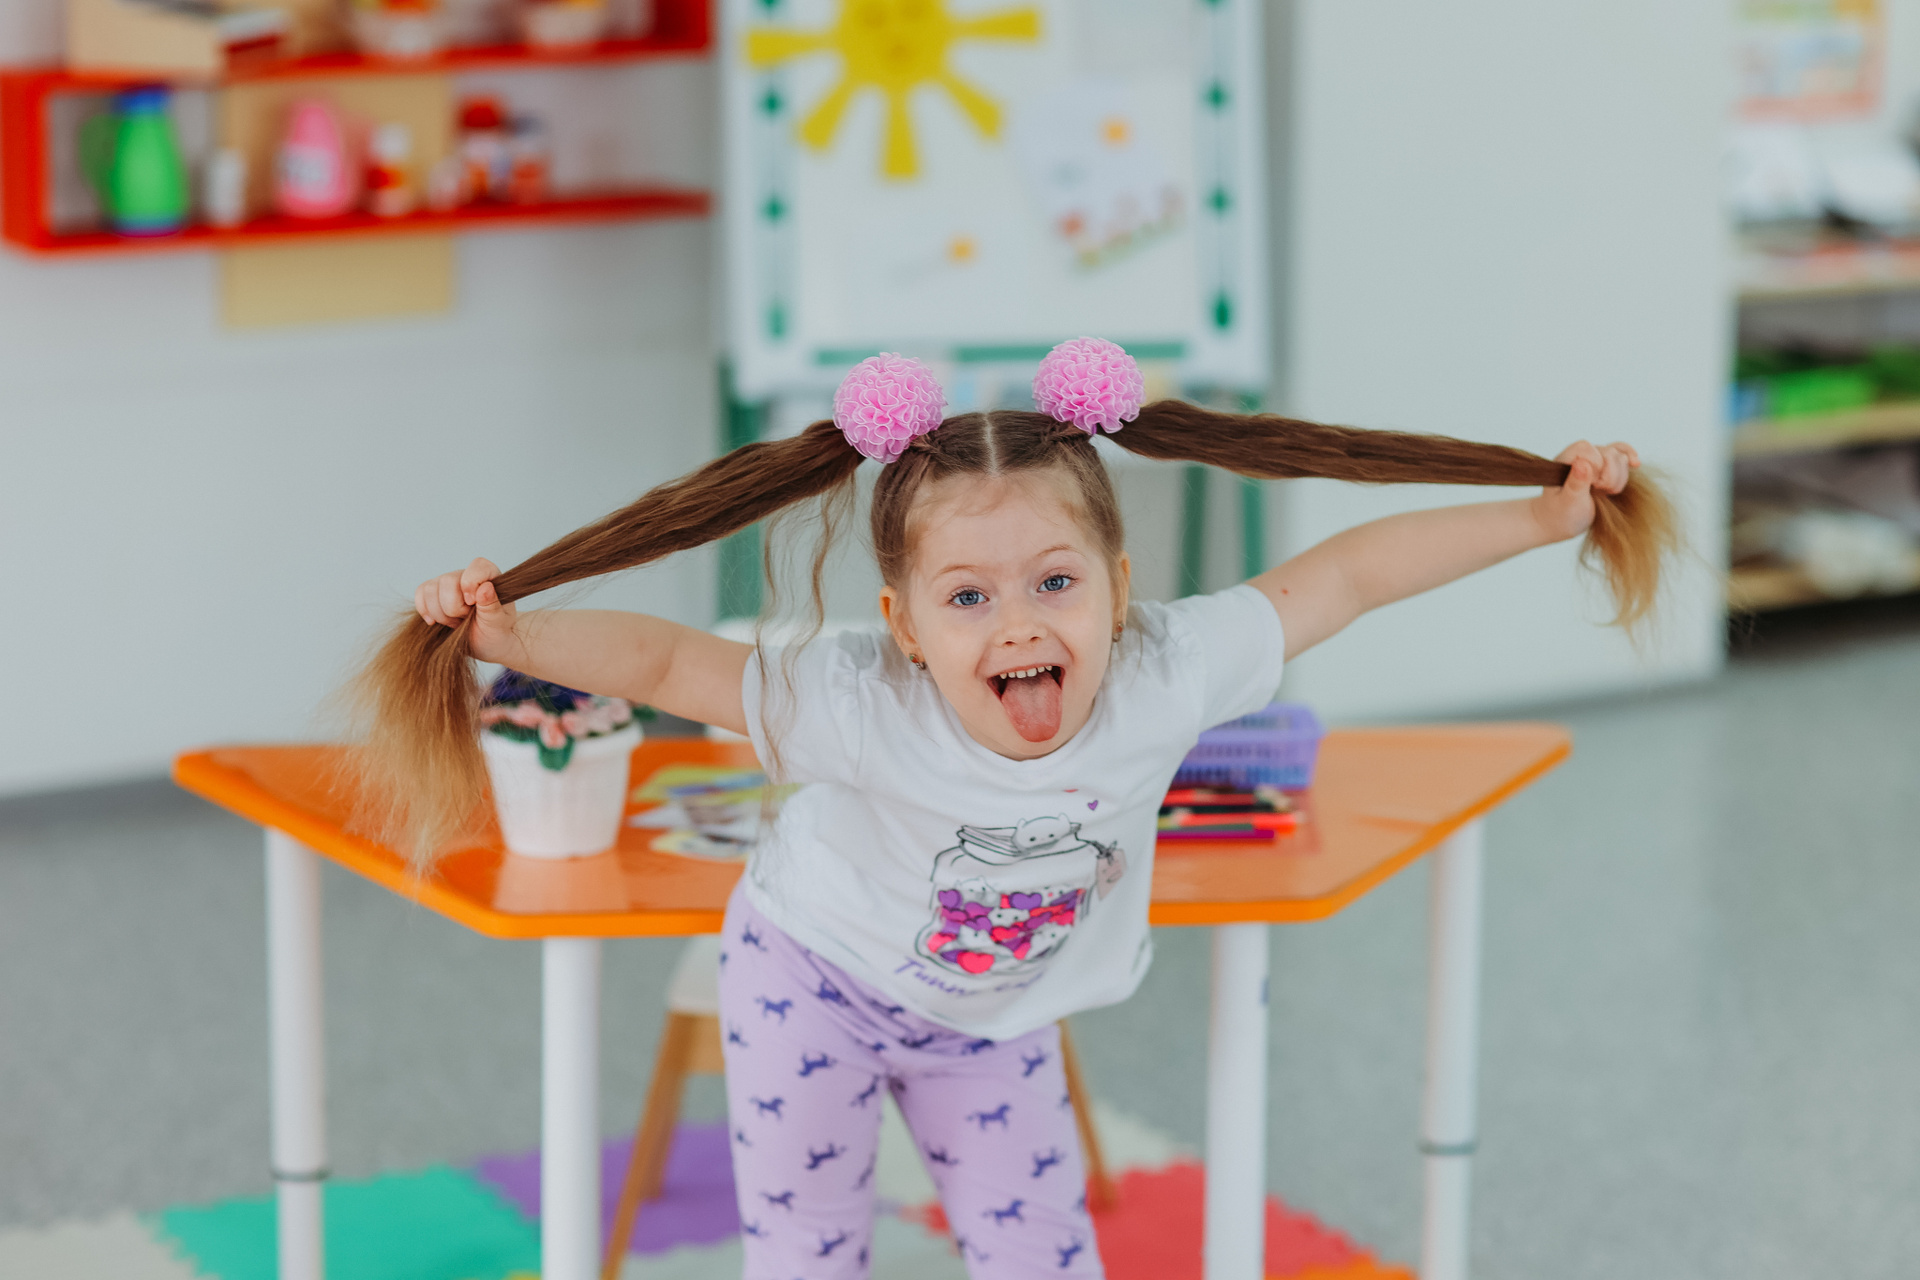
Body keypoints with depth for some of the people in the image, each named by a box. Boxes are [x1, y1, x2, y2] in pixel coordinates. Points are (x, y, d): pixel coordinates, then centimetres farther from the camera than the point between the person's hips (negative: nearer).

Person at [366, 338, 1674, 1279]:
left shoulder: (1165, 678, -31)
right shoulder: (860, 712, -39)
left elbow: (1344, 575, -23)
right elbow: (664, 660, -36)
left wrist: (1546, 513, -18)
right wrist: (512, 635, -53)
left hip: (991, 1012, 3)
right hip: (817, 976, -3)